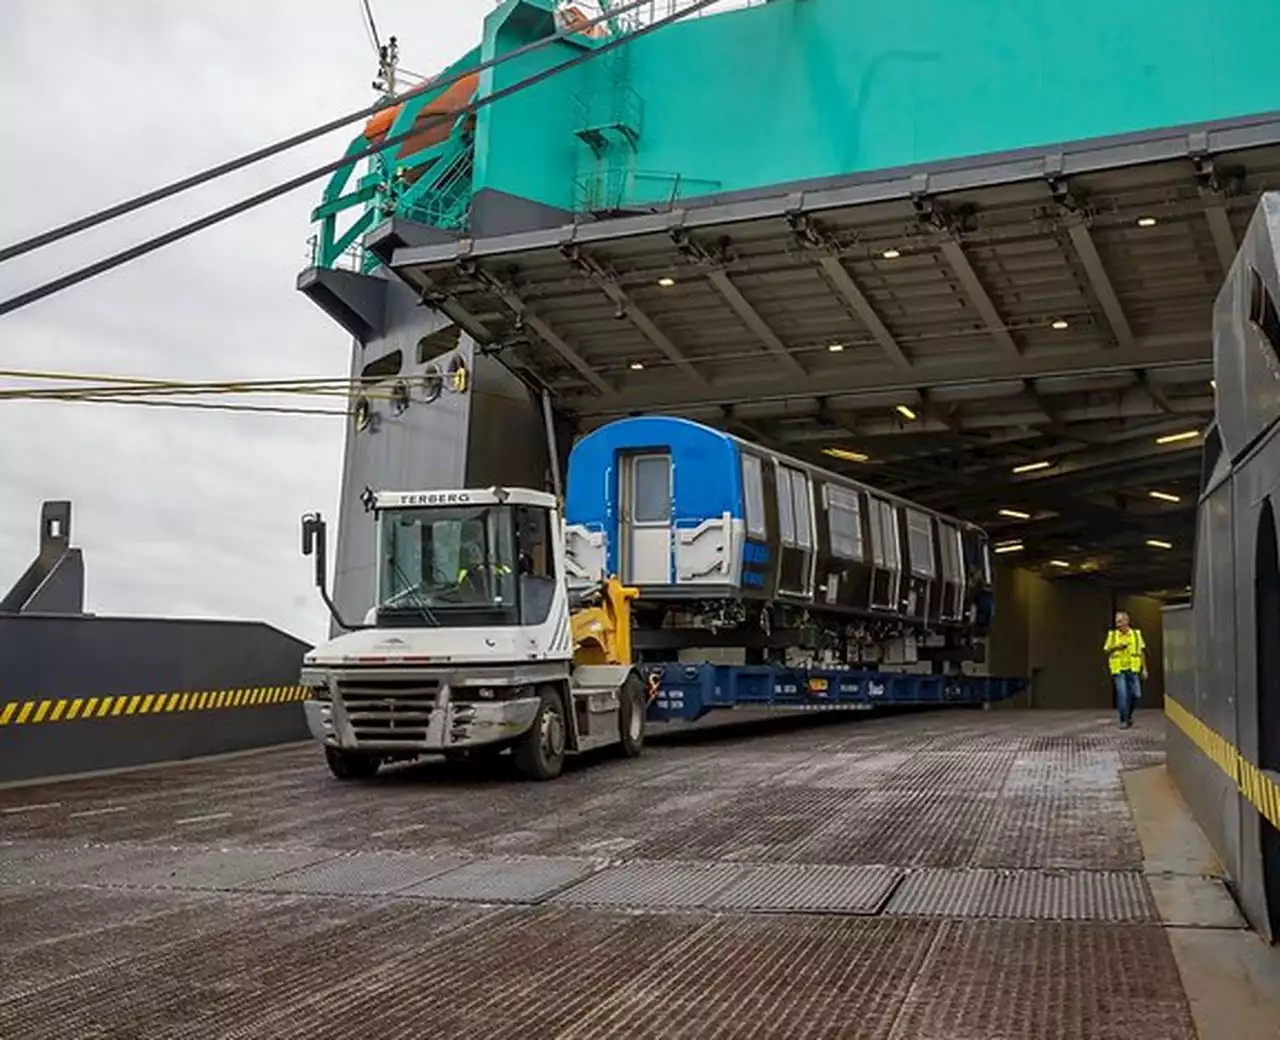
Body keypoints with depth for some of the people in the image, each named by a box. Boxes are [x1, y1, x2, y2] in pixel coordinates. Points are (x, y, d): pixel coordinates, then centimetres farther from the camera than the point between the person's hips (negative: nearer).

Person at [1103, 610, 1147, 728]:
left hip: (1133, 670, 2)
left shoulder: (1136, 634, 5)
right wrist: (1116, 647, -13)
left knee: (1136, 695, -1)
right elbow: (1106, 651, 6)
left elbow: (1142, 652, 10)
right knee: (1122, 695, -9)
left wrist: (1144, 668, 7)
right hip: (1119, 670, -2)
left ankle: (1129, 714, 25)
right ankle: (1124, 720, 3)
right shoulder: (1112, 634, 2)